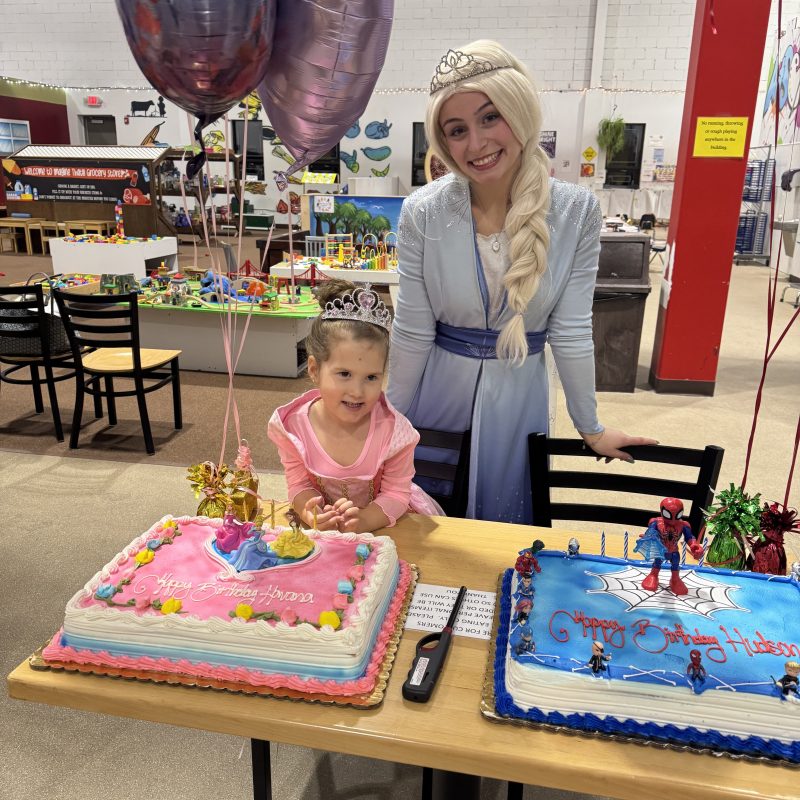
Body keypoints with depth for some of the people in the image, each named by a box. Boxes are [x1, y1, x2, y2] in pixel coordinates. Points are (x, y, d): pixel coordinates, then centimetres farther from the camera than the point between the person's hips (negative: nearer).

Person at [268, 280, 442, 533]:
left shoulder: (393, 429, -21)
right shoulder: (293, 424, -17)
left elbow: (396, 494, -14)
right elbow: (300, 484, -7)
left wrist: (363, 520, -32)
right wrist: (311, 514, -27)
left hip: (380, 522, 0)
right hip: (324, 524, 1)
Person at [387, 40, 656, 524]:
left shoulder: (576, 211, -14)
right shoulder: (423, 213, -15)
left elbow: (571, 331, -7)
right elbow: (412, 332, -8)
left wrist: (591, 428, 0)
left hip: (519, 395, 0)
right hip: (439, 389, 0)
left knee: (505, 526, 19)